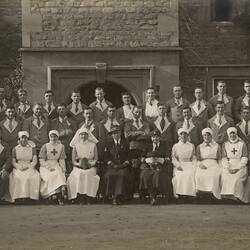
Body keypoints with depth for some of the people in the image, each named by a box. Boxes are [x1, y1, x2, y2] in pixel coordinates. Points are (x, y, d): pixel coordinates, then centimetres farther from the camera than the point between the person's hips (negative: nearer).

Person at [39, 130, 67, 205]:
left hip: (56, 166, 2)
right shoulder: (45, 146, 3)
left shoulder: (61, 146, 12)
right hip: (45, 166, -2)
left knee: (60, 174, -29)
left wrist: (63, 168, -5)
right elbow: (41, 160, -1)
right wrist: (49, 167, -14)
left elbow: (62, 159, 12)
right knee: (51, 176, -30)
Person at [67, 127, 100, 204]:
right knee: (79, 175, -33)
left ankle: (88, 198, -32)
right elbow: (73, 161, 7)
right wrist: (80, 164, -11)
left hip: (90, 168, 0)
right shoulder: (76, 146, 12)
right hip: (78, 168, 0)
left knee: (88, 175, -33)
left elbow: (96, 159, 7)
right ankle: (80, 197, -32)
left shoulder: (93, 145, 11)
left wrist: (90, 164, -11)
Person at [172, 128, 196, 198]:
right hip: (179, 165, 0)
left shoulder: (192, 146, 18)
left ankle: (190, 193, -31)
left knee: (190, 175, -31)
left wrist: (194, 167, -5)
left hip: (189, 165, 0)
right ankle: (178, 193, -30)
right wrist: (178, 165, -12)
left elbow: (194, 158, 12)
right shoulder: (175, 146, 15)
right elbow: (173, 158, 6)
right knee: (179, 176, -31)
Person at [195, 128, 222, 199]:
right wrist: (200, 164, -5)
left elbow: (219, 159, 13)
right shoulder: (199, 147, 19)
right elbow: (197, 159, 15)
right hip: (203, 165, 1)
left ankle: (214, 195, -26)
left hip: (213, 165, -1)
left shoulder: (216, 146, 16)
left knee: (214, 175, -27)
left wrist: (220, 169, 0)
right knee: (199, 175, -25)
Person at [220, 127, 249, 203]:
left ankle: (237, 196, -25)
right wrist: (228, 168, -9)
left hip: (240, 166, -2)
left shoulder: (242, 144, 10)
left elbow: (244, 158, 3)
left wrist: (237, 168, -10)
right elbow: (224, 158, 8)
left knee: (237, 178, -29)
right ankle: (227, 195, -24)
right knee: (225, 177, -27)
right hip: (229, 166, 2)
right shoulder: (225, 145, 16)